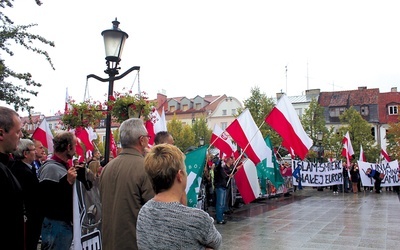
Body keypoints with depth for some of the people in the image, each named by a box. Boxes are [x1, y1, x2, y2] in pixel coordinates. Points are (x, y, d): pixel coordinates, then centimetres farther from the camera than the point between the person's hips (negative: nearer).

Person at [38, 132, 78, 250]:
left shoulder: (62, 166, 12)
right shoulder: (51, 168, -18)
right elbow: (45, 200, -25)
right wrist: (68, 182, -27)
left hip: (65, 224, 10)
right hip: (55, 226, -10)